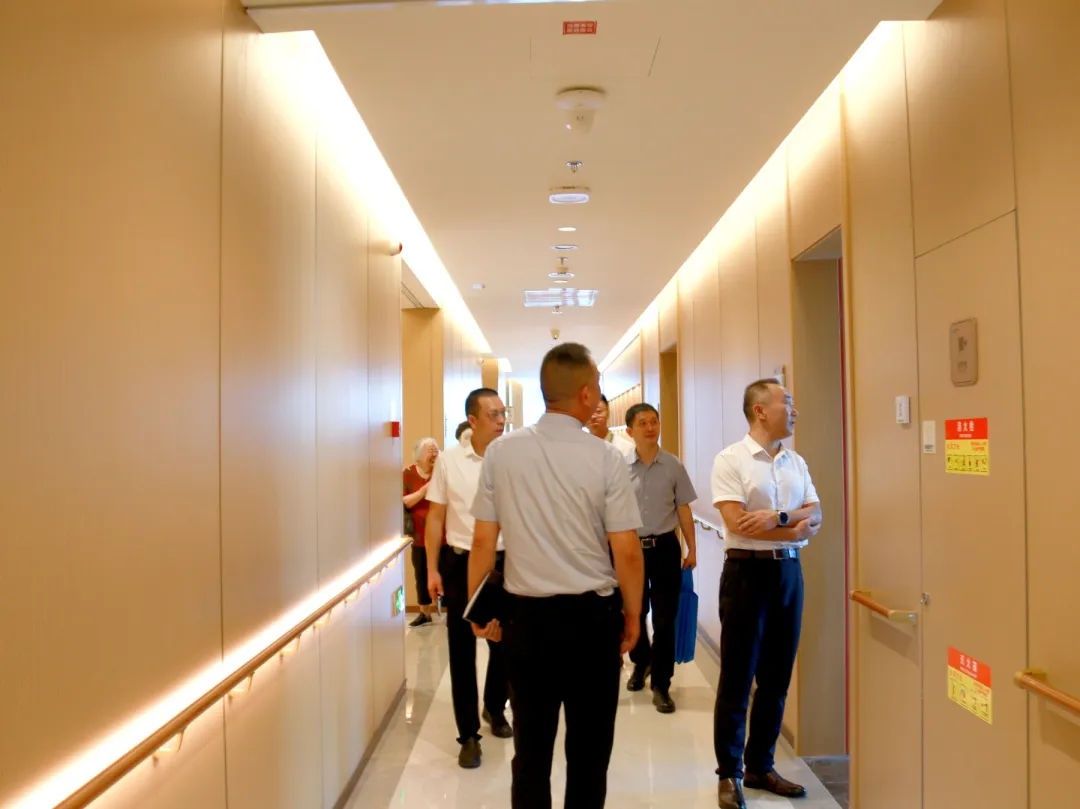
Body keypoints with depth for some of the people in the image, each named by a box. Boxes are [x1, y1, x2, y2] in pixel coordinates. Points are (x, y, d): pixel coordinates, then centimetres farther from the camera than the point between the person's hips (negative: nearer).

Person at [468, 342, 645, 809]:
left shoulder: (501, 452, -5)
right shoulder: (606, 459, -11)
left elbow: (484, 540, -2)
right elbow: (627, 552, -9)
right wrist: (632, 616, 7)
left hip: (526, 615, 2)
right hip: (592, 616, -2)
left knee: (531, 746, 14)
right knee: (589, 747, 15)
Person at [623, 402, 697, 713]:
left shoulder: (673, 466, -2)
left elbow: (683, 509, 4)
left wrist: (692, 549, 4)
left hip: (665, 547, 0)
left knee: (664, 618, 3)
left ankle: (661, 685, 18)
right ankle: (640, 663, 43)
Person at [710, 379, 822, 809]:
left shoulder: (797, 462, 11)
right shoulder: (730, 459, -8)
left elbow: (815, 515, 3)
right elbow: (737, 522, -17)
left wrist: (777, 518, -16)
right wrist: (796, 527, -9)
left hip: (789, 571, 6)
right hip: (747, 571, -6)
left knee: (776, 677, 13)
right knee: (736, 679, 3)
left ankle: (760, 766, 27)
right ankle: (730, 774, 16)